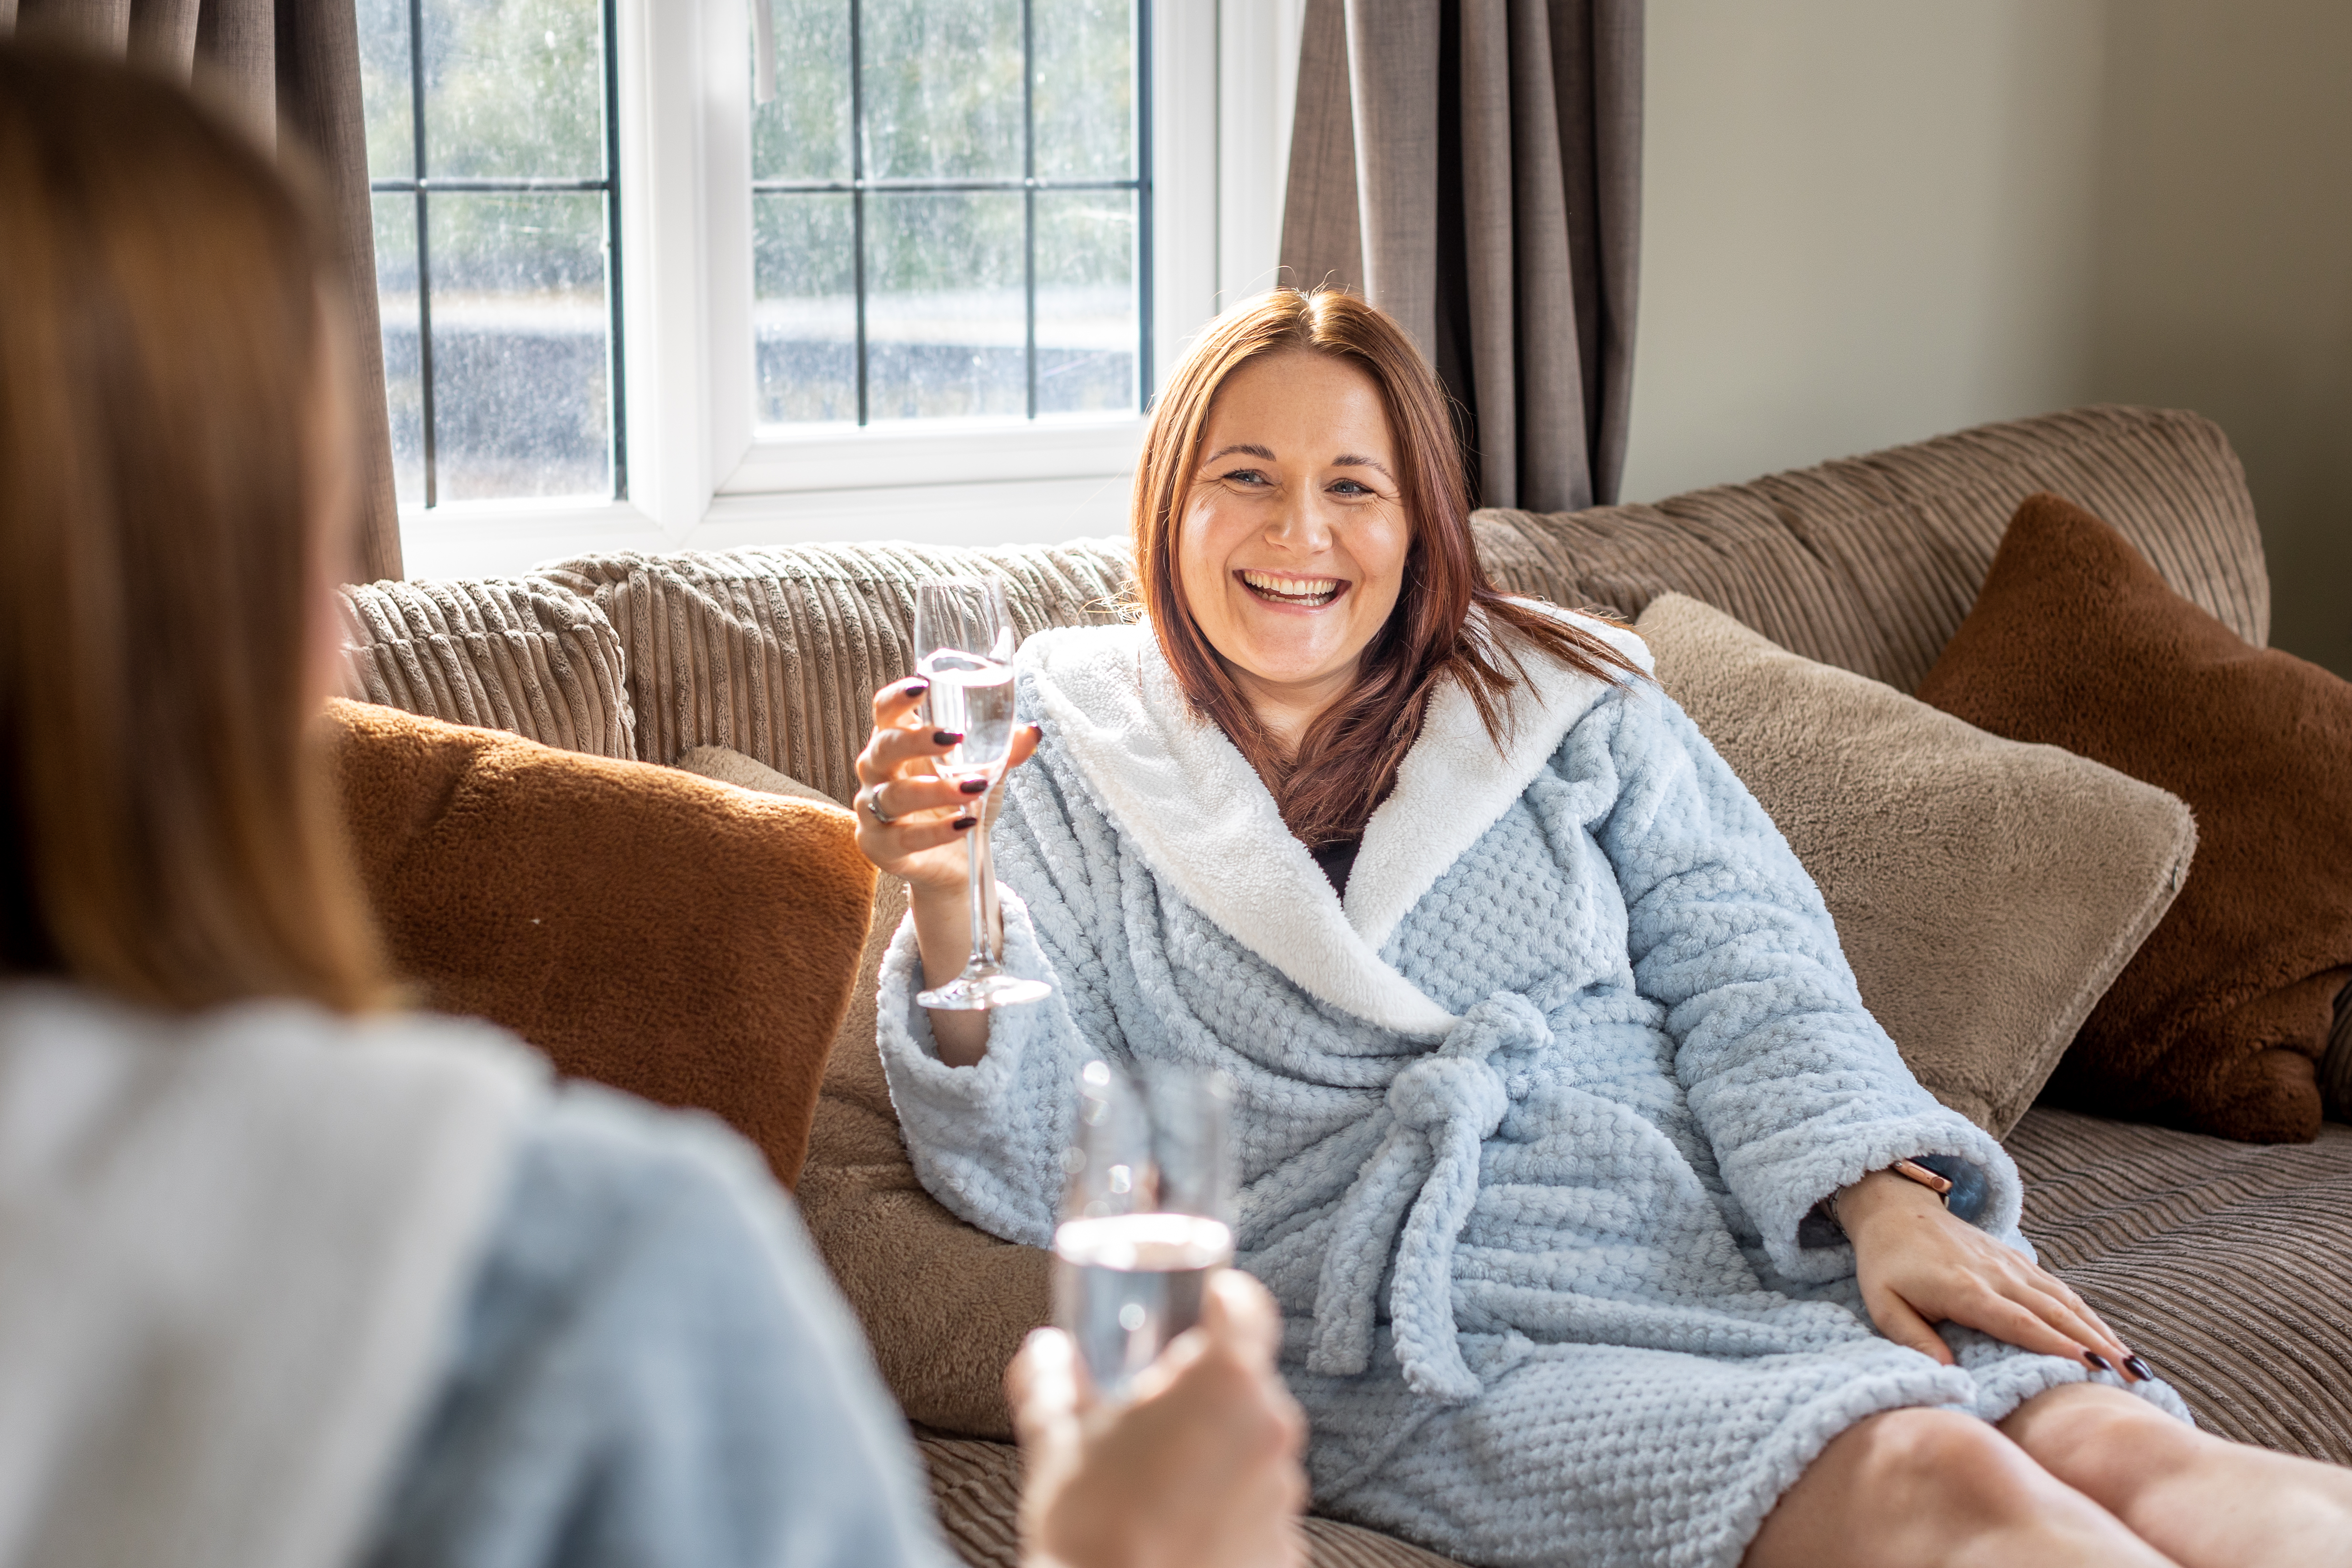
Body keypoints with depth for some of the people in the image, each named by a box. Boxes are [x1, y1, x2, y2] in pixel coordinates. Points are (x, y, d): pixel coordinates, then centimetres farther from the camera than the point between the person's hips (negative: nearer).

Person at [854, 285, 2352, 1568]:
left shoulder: (1569, 703, 19)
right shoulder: (1077, 758, 11)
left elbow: (1750, 974, 8)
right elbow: (1023, 1170, 4)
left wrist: (1888, 1201, -11)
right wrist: (945, 904, -15)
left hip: (1745, 1222, 4)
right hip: (1435, 1328, -3)